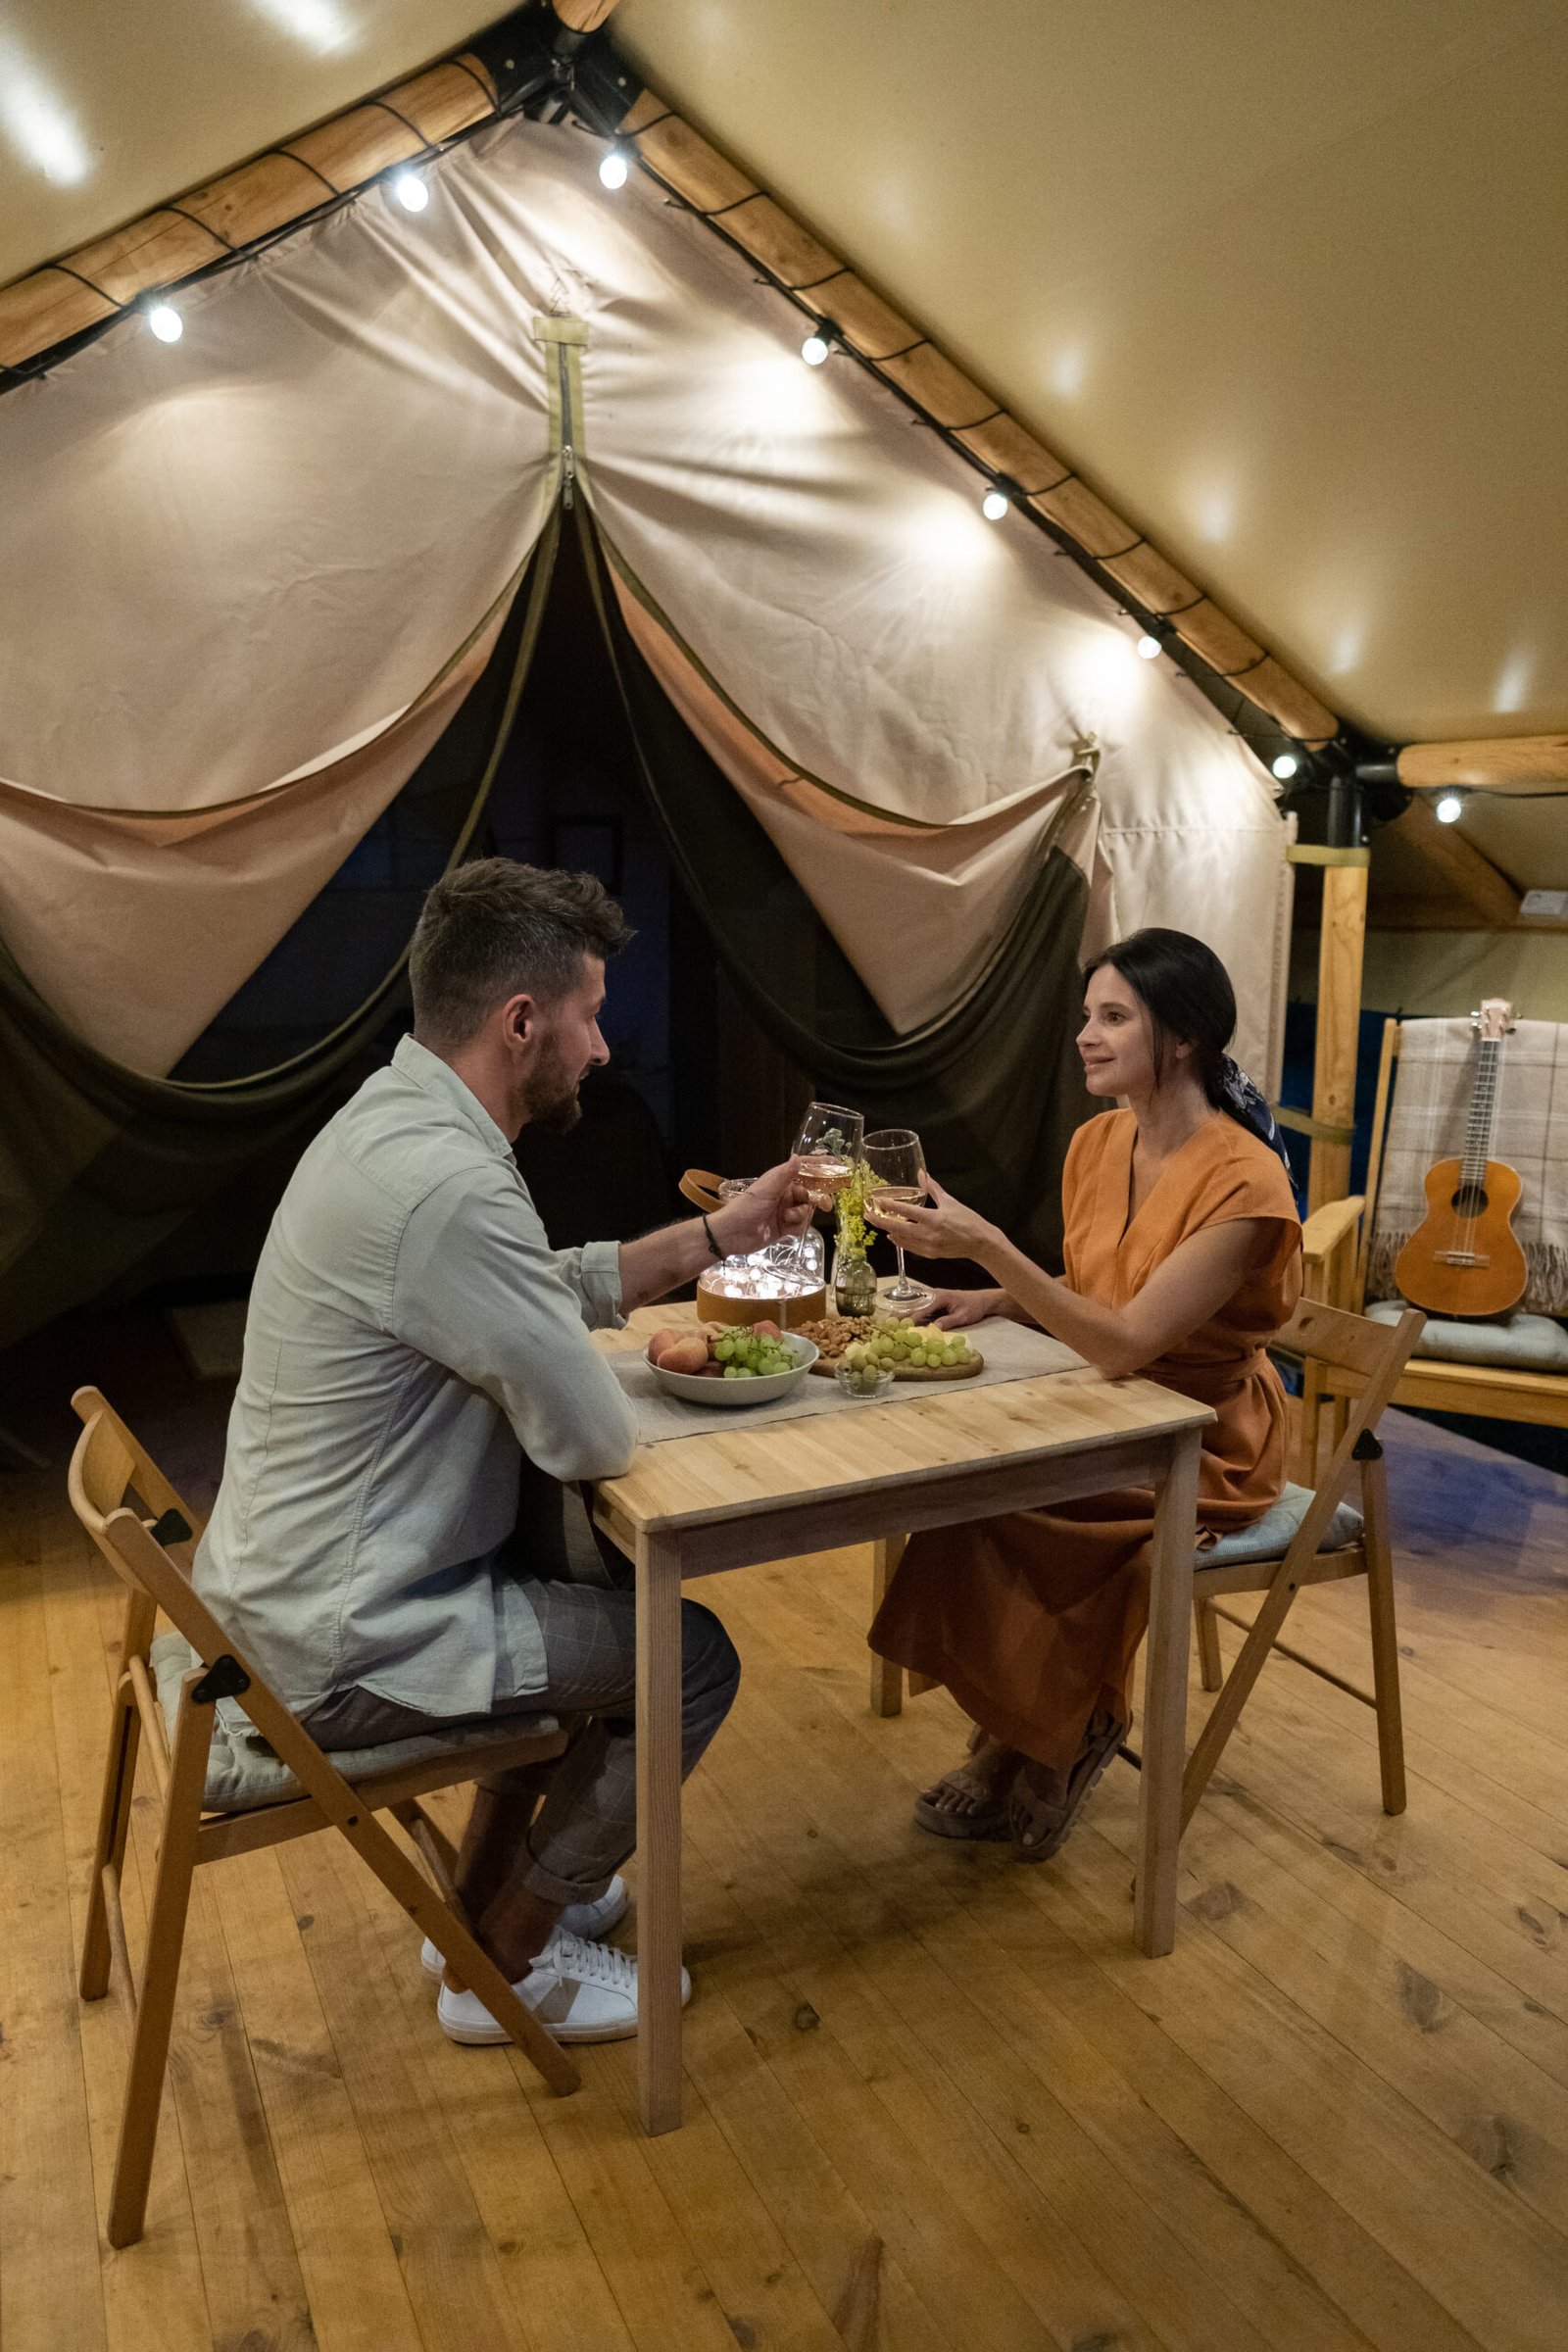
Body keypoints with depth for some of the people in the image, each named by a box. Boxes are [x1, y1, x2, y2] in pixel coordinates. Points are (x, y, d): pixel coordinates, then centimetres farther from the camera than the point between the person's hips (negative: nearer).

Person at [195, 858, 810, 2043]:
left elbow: (558, 1286, 15)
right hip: (342, 1651, -10)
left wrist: (719, 1231, 10)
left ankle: (493, 1888, 36)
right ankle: (503, 1964, 20)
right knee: (689, 1657, 1)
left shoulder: (399, 1118, 3)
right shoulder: (448, 1183, -31)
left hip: (285, 1586, 10)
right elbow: (597, 1437, -24)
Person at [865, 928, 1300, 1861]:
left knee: (992, 1501, -23)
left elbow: (1129, 1339, -29)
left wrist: (989, 1247, -35)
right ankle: (1013, 1742, 1)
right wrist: (996, 1299, -5)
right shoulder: (1098, 1143, 0)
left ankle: (1071, 1727, 5)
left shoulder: (1243, 1181, -23)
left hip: (1208, 1442, -6)